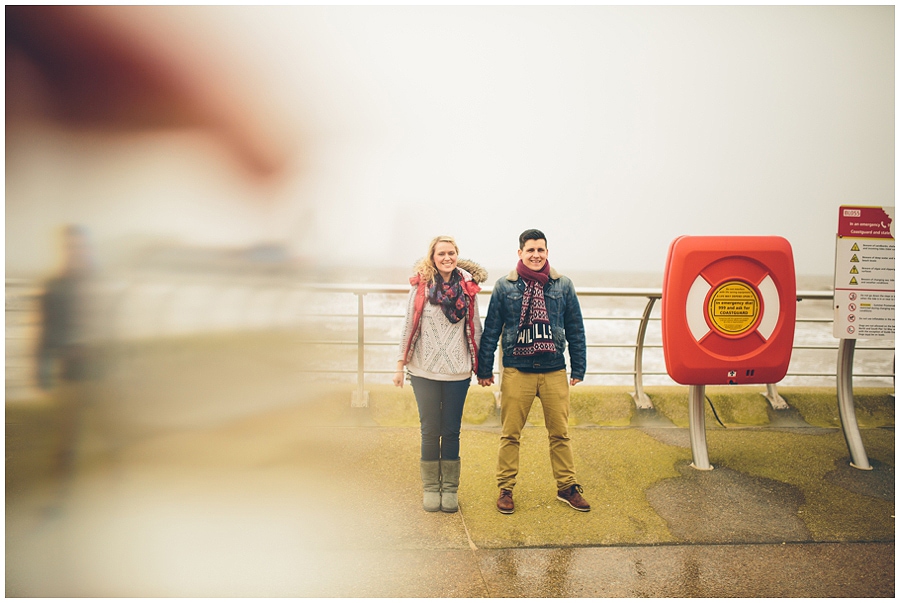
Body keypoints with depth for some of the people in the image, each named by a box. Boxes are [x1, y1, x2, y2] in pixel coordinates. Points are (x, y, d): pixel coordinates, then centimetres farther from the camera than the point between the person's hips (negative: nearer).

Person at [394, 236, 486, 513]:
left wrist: (481, 365, 7)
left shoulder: (467, 287, 2)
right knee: (430, 431, 8)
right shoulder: (420, 286, -2)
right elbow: (409, 326, 2)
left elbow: (475, 328, 8)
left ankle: (450, 489, 21)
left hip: (457, 373, 1)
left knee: (451, 432, 8)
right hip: (424, 371, -1)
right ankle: (430, 488, 22)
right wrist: (400, 365, 1)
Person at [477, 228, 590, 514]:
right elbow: (490, 330, 4)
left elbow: (575, 330, 9)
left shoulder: (563, 286, 6)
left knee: (560, 433, 9)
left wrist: (578, 368, 6)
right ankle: (505, 489, 19)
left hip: (554, 372, 1)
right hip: (516, 372, -1)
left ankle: (567, 487, 25)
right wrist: (485, 370, 3)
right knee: (510, 434, 6)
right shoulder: (505, 286, 2)